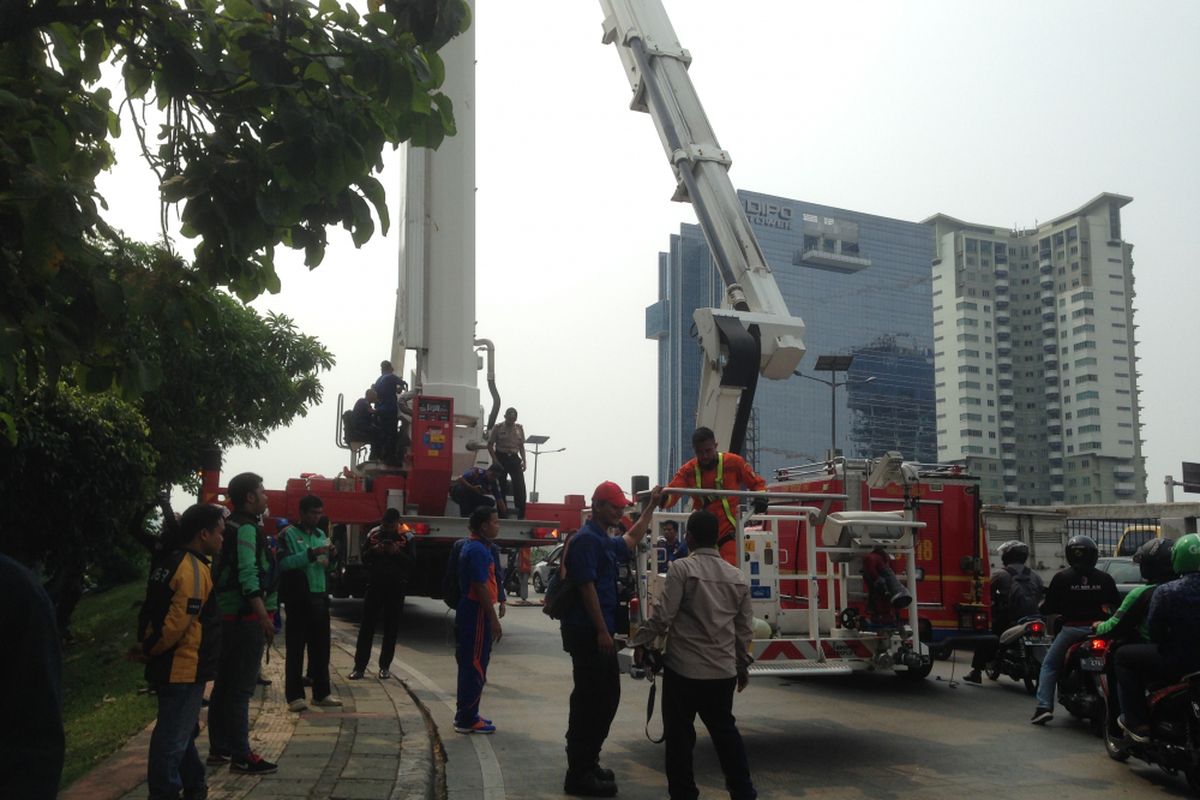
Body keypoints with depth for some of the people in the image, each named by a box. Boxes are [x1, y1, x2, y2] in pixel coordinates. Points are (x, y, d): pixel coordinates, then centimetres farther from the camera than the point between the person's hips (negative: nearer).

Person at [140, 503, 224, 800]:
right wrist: (151, 650, -12)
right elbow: (178, 622, -25)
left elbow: (152, 612, 18)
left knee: (183, 732, 20)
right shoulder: (194, 570, -20)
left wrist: (150, 647, 14)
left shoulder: (171, 562, 12)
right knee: (174, 739, -4)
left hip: (172, 667, 10)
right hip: (184, 670, -10)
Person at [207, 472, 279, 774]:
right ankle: (241, 757, -1)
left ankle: (219, 749, 23)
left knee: (224, 685, 14)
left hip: (230, 617, 10)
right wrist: (264, 617, -25)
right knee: (241, 689, -6)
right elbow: (248, 576, -23)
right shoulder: (246, 528, -14)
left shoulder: (232, 526, 16)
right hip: (247, 618, -10)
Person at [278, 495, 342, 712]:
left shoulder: (321, 535, 16)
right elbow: (283, 563, -19)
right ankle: (294, 696, 5)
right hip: (298, 598, -6)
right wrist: (310, 555, -25)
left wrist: (330, 558, 1)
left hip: (320, 596, 6)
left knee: (321, 647, 10)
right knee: (295, 648, 0)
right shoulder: (289, 534, -4)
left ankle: (321, 693, 18)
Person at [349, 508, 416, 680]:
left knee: (391, 628, 5)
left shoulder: (406, 537, -4)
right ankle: (359, 666, 3)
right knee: (367, 626, 0)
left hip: (396, 588, -1)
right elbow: (364, 558, 5)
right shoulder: (374, 533, 2)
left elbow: (411, 562, -8)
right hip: (375, 585, 1)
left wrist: (397, 552, -24)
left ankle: (385, 666, 14)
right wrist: (374, 550, -16)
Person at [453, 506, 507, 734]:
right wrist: (494, 620, -19)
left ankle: (465, 714, 24)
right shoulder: (478, 550, -17)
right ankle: (467, 719, 1)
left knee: (469, 664, 16)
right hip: (477, 613, -10)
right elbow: (481, 587, -21)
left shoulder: (473, 547, 15)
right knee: (475, 666, -4)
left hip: (468, 612, 10)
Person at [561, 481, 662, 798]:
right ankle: (578, 775, -1)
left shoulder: (606, 541, 17)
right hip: (588, 633, -10)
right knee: (589, 701, -7)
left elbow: (632, 540, 37)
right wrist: (602, 632, -21)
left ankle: (588, 763, 24)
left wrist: (652, 506, 36)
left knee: (608, 697, 14)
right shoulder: (586, 539, -14)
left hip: (600, 632, 10)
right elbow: (587, 587, -19)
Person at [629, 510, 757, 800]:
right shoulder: (738, 576, 6)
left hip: (684, 668, -5)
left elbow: (663, 613, -14)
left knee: (680, 734, 6)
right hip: (723, 671, 5)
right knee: (725, 730, 18)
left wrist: (641, 641, 1)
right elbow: (745, 628, 10)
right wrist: (742, 665, 21)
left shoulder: (682, 569, -11)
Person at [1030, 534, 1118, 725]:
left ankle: (1044, 706, -4)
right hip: (1098, 629, 2)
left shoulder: (1062, 577, -5)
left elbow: (1049, 607, -4)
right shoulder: (1105, 578, 2)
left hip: (1071, 629, -2)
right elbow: (1115, 605, 5)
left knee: (1049, 664, 10)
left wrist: (1042, 607, 17)